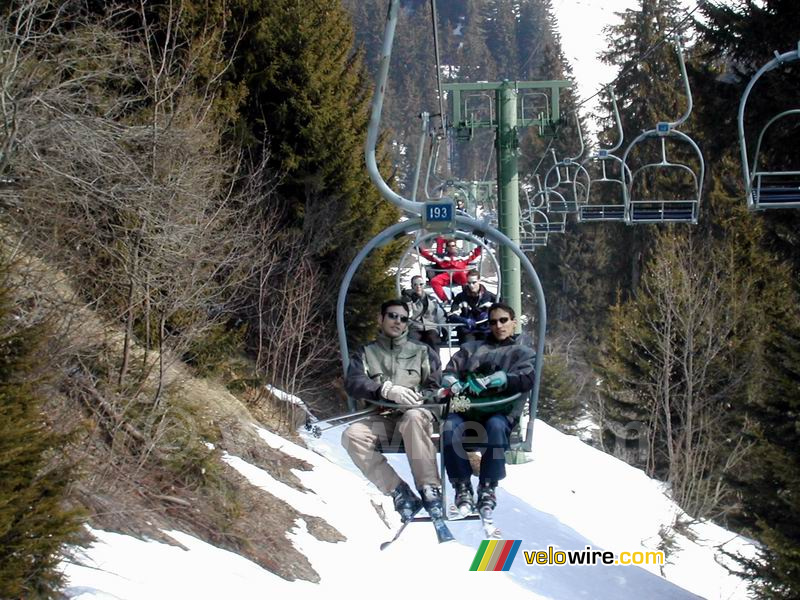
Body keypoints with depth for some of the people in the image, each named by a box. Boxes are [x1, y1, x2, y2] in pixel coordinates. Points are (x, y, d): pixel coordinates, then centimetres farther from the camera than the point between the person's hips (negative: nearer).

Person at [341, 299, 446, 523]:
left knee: (414, 418, -39)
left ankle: (430, 489, -36)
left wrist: (419, 399, -13)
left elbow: (436, 388, 12)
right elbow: (353, 383, -2)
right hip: (381, 418, 1)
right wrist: (387, 390, -21)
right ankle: (400, 493, -30)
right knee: (352, 435, -31)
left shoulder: (422, 352, 20)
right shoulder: (365, 353, 18)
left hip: (414, 412, -1)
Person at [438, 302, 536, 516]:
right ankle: (462, 486, -21)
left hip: (501, 411, -2)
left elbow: (526, 378, -3)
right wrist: (452, 383, -10)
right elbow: (450, 370, 18)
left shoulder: (523, 351, 18)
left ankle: (488, 487, -25)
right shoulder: (473, 348, 27)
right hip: (468, 408, 2)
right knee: (450, 428, -32)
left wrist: (486, 382, -16)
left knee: (496, 426, -38)